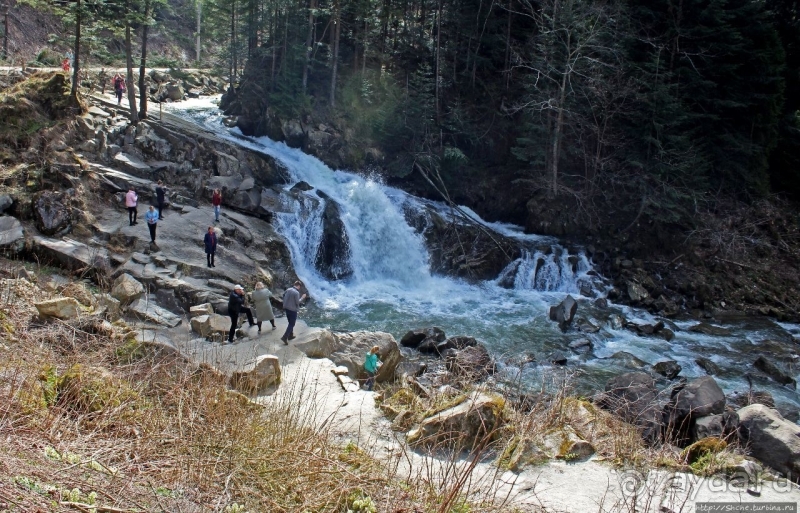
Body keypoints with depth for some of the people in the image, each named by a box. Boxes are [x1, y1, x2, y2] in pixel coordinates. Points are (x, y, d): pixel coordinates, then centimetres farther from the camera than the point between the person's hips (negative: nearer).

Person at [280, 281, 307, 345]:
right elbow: (297, 302, -17)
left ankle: (290, 335, 30)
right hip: (293, 310, -8)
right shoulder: (296, 292, -22)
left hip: (287, 308, 8)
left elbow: (283, 295, 14)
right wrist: (302, 297, -3)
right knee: (292, 324, 1)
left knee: (290, 323, 22)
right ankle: (285, 337, -6)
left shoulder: (288, 289, 1)